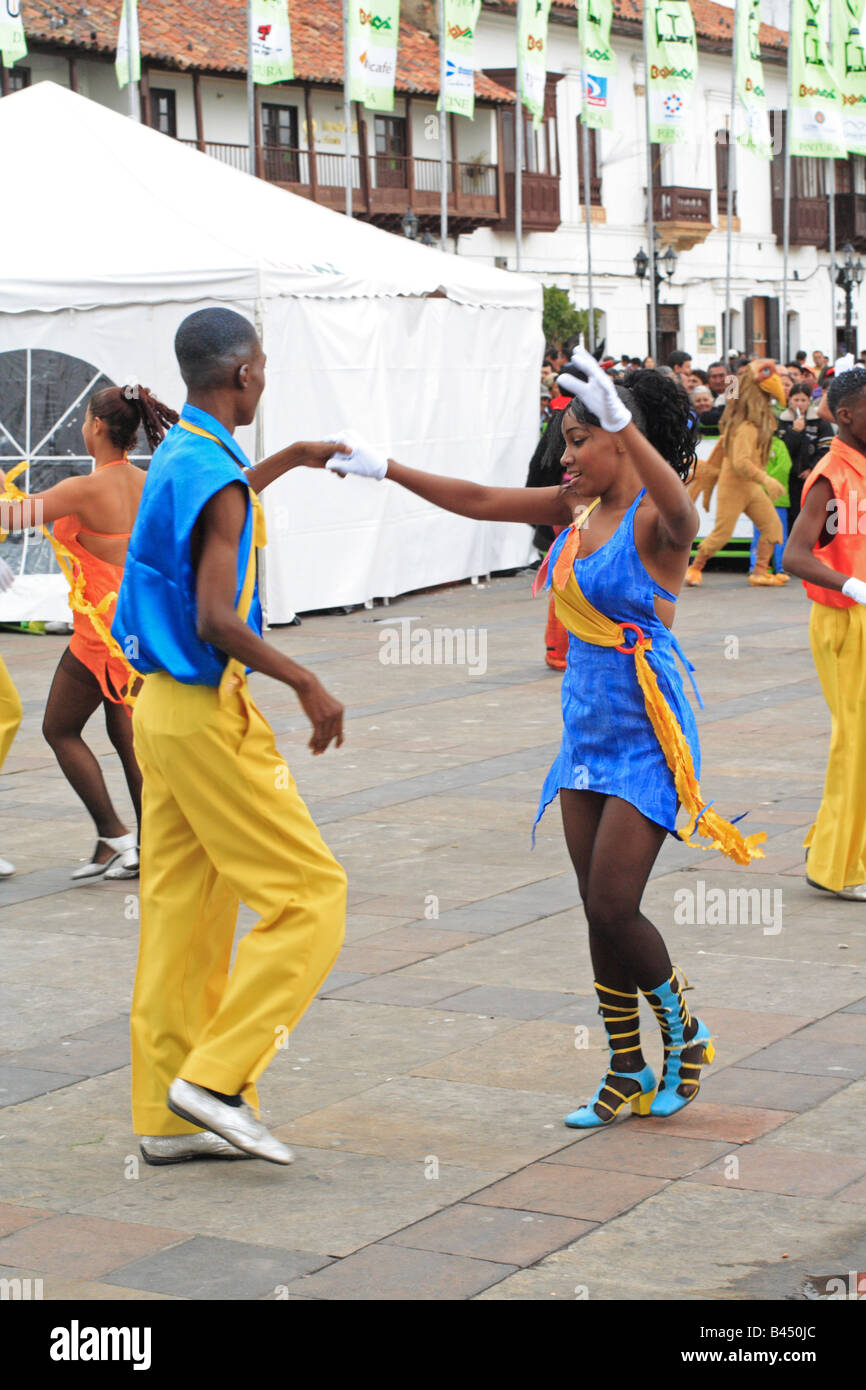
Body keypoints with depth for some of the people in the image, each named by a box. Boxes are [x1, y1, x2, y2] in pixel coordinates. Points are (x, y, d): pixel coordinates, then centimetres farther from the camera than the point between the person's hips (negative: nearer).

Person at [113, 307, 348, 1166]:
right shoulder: (216, 477, -18)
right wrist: (307, 685, -18)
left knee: (183, 911, 11)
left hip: (162, 705, 10)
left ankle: (166, 1115, 16)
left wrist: (290, 459, 43)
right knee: (308, 896, -4)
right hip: (207, 715, -10)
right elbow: (216, 619, -26)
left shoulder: (177, 457, 11)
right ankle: (215, 1076, -5)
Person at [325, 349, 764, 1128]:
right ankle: (628, 1074, 19)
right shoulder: (578, 507, 6)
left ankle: (685, 1035, 17)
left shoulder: (654, 521, -16)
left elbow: (682, 513, -41)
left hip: (646, 736, -8)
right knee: (599, 911, 9)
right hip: (587, 729, 8)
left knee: (614, 909, -9)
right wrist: (386, 469, 13)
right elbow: (477, 501, 14)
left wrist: (620, 423, -57)